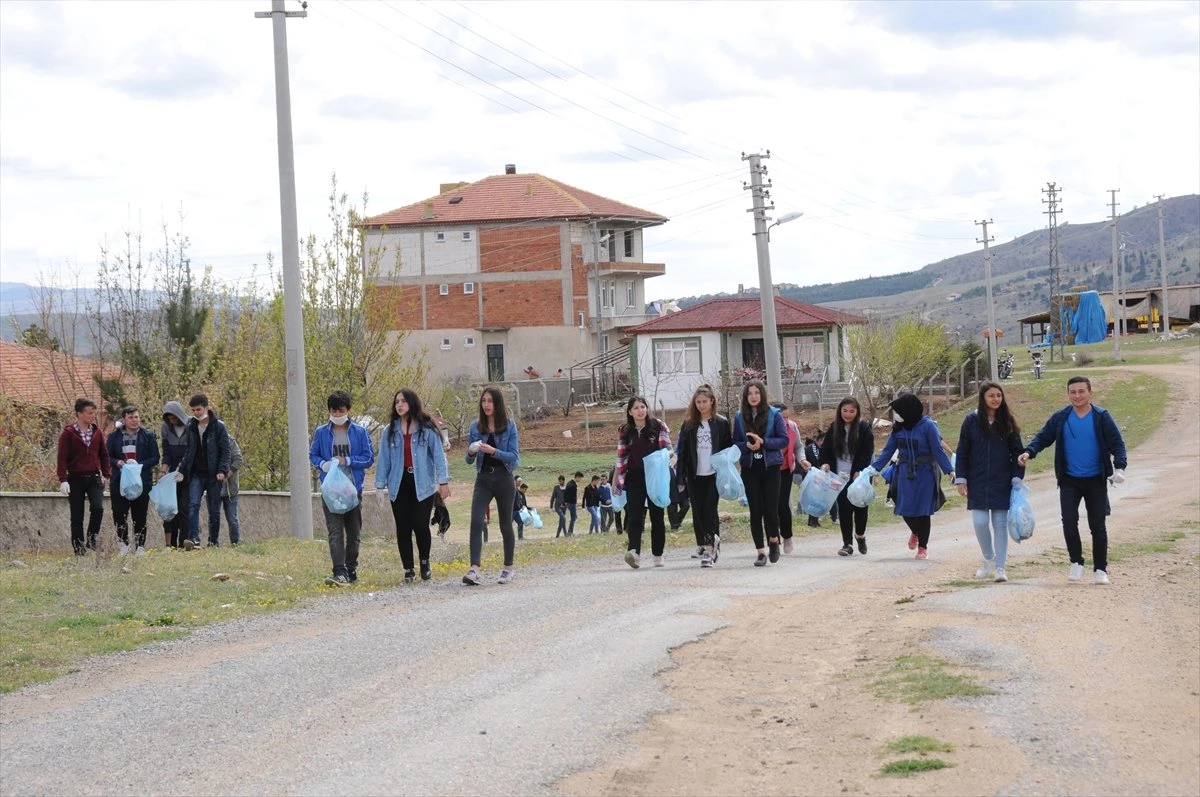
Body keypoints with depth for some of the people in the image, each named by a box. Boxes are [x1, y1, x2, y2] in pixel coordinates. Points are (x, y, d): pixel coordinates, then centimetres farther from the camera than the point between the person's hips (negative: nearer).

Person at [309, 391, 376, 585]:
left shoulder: (360, 432, 2)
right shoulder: (321, 432, 5)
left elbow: (369, 458, 1)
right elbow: (312, 455, 12)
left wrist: (347, 461, -14)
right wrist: (323, 464, -10)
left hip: (354, 487, 1)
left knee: (354, 532, 9)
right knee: (335, 531, -13)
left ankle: (351, 570, 22)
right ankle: (339, 573, -22)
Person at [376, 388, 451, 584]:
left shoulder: (427, 429, -1)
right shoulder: (390, 431, 7)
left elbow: (438, 455, 0)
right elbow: (383, 460, 9)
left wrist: (443, 481, -5)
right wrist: (380, 486, 5)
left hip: (422, 485, -3)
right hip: (399, 485, 3)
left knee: (420, 525, -8)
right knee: (403, 529, 3)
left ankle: (425, 563, 17)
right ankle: (408, 570, 12)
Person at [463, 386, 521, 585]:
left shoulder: (509, 426, -3)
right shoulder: (476, 426, 4)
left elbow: (514, 457, -8)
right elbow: (469, 460, 8)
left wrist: (493, 451, -22)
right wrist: (471, 453, -15)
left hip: (503, 479, -1)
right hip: (483, 479, 2)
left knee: (506, 524, 8)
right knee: (476, 521, -15)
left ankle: (508, 568, 23)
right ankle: (474, 569, -23)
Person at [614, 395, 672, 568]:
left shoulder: (659, 427, 2)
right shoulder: (625, 432, 8)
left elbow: (668, 450, 5)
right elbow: (621, 458, 12)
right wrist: (616, 481, 11)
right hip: (634, 478, 1)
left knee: (657, 516, 7)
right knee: (635, 516, -13)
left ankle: (658, 556, 14)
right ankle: (634, 552, -27)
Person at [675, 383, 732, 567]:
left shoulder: (722, 423, 3)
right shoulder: (689, 424, 8)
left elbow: (729, 449, 4)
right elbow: (681, 452, 7)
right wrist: (681, 479, 1)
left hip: (714, 474, -3)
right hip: (695, 476, 3)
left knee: (710, 510, -12)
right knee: (698, 512, 2)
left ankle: (708, 550, -14)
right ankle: (711, 544, 15)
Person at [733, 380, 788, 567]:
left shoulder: (774, 415, -1)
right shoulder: (739, 417, 5)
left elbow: (784, 440, -4)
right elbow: (735, 443, 7)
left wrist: (763, 442, -16)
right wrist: (747, 446, -15)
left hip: (770, 467, -2)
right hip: (750, 468, 2)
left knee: (771, 508, -5)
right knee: (755, 510, 0)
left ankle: (773, 540, 23)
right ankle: (761, 551, 6)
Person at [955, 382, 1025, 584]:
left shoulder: (1007, 422, 3)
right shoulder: (972, 421, 0)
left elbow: (1017, 452, 6)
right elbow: (962, 452, 3)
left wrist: (1017, 477, -3)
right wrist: (961, 479, -2)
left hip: (1002, 483, 1)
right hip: (978, 482, -1)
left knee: (1000, 524, 0)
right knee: (980, 522, -7)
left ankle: (1000, 567, 4)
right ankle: (989, 560, 17)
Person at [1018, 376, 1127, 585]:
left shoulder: (1102, 417, -4)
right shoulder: (1060, 418, 0)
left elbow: (1117, 443, -5)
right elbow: (1043, 437, 4)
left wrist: (1119, 467, -21)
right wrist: (1029, 452, -16)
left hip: (1096, 480, -1)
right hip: (1069, 480, 1)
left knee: (1097, 526, 2)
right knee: (1069, 521, -11)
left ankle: (1100, 569, 12)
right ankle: (1076, 563, 6)